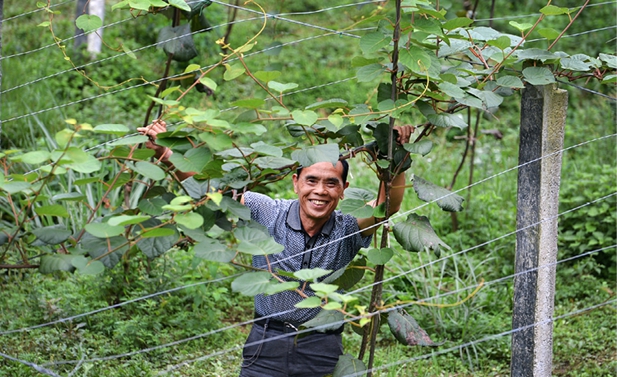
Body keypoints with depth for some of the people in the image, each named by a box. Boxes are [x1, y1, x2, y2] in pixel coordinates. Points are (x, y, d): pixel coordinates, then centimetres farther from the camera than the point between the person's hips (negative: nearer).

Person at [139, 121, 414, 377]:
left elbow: (389, 204, -23)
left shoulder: (347, 229, -6)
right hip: (266, 347, 0)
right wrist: (166, 154, -23)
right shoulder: (268, 214, -6)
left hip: (322, 353, 0)